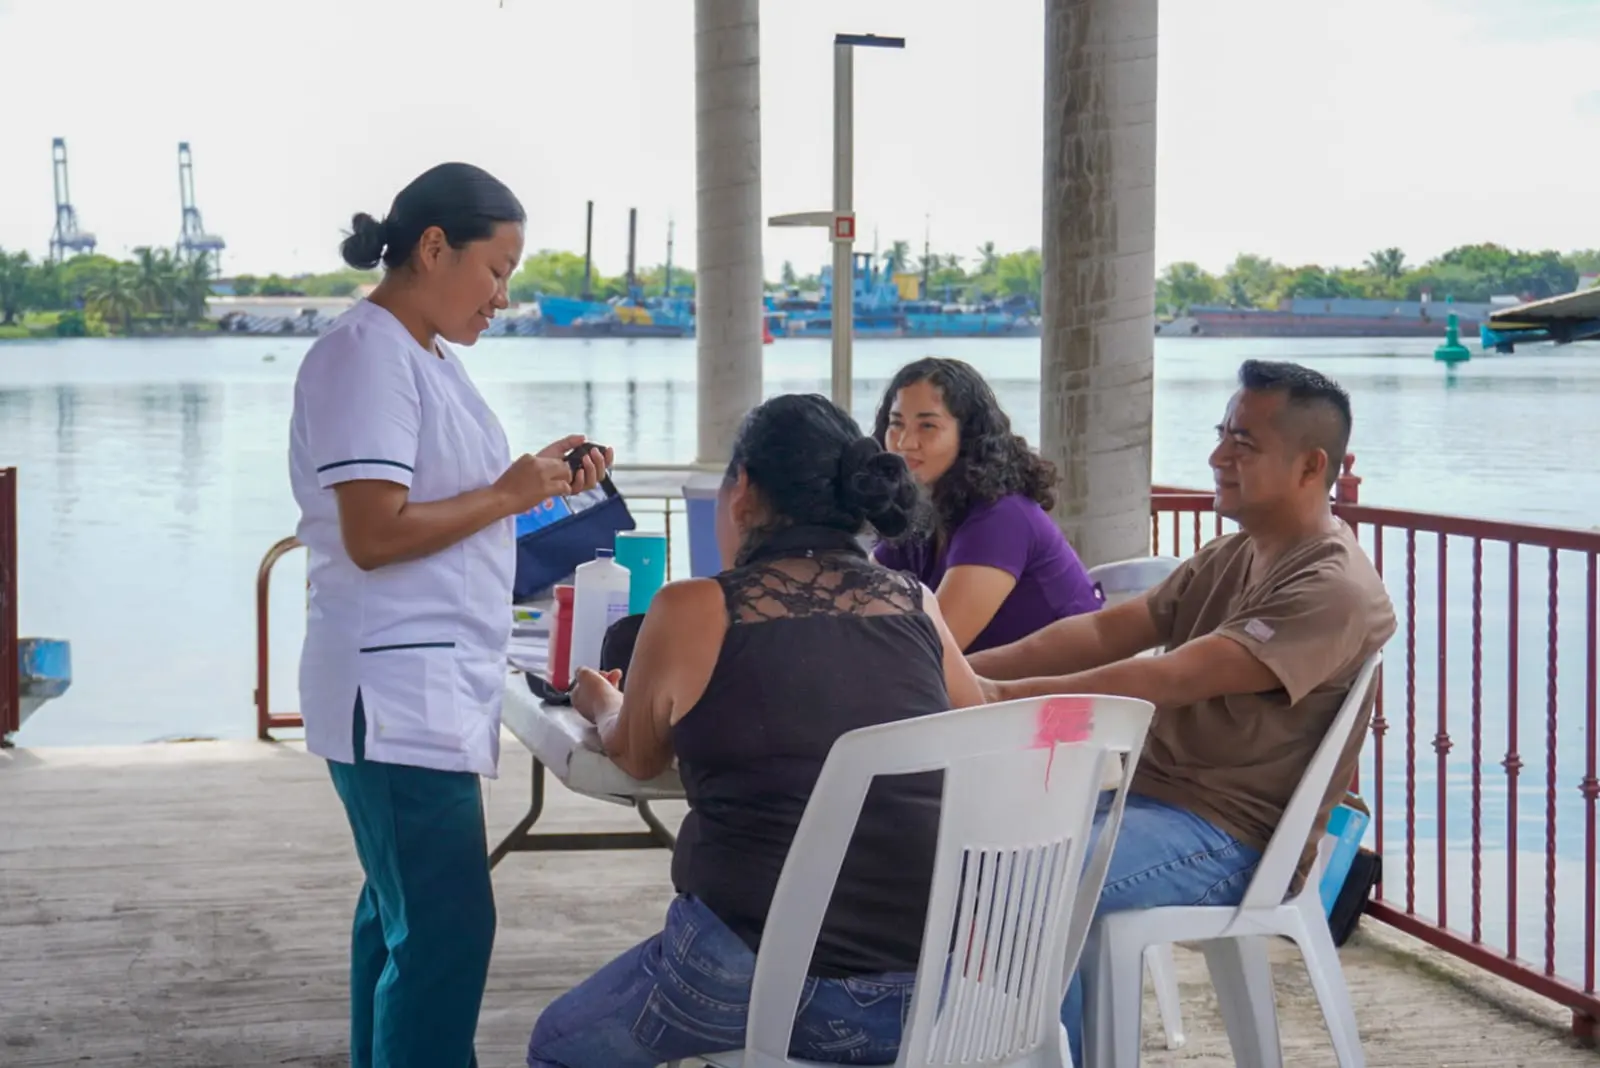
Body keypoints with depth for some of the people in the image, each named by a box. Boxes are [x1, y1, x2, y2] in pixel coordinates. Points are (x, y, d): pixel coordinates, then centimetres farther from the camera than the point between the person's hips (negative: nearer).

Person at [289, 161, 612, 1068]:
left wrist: (539, 478, 8)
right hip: (401, 695, -10)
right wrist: (508, 493, -13)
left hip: (439, 685, 10)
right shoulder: (367, 356, -15)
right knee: (447, 932, -11)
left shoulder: (431, 354, 15)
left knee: (403, 914, 16)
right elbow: (374, 534, -21)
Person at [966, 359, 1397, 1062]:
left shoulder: (1332, 590, -18)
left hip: (1227, 837, -10)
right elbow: (1105, 631, 7)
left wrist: (1007, 696, -28)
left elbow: (1167, 679, -26)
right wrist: (969, 671, -6)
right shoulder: (1234, 557, 13)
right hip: (1147, 793, 10)